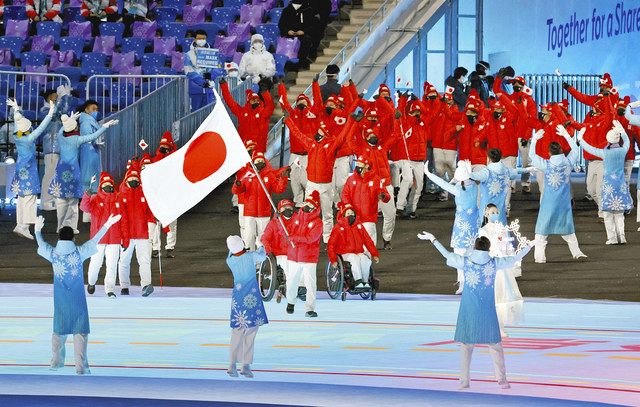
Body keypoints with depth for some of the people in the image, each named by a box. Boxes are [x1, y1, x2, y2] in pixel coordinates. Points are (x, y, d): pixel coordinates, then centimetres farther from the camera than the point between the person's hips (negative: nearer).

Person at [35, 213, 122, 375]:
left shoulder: (53, 253, -5)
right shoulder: (79, 253, -10)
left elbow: (41, 244, 15)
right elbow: (94, 241, 1)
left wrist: (38, 230, 35)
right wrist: (107, 225, 14)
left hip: (60, 301, 3)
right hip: (78, 301, -3)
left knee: (59, 330, 17)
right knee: (80, 331, 0)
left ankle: (56, 361, 27)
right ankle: (81, 366, -6)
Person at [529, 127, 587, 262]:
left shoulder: (546, 165, -12)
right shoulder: (568, 162, -6)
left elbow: (532, 155, -1)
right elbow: (575, 149, 12)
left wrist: (534, 139, 9)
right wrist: (566, 135, 18)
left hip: (549, 203, -3)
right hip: (564, 202, 3)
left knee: (542, 229, 3)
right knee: (568, 227, 17)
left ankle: (540, 256, -4)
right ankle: (576, 252, 22)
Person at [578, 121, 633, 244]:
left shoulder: (605, 153, -13)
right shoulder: (623, 151, -3)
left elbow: (589, 149, -3)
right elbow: (626, 141, 20)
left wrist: (580, 140, 13)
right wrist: (621, 129, 33)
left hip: (609, 183, -4)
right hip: (621, 183, 4)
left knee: (608, 213, 3)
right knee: (619, 212, 13)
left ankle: (612, 238, 0)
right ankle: (621, 237, 10)